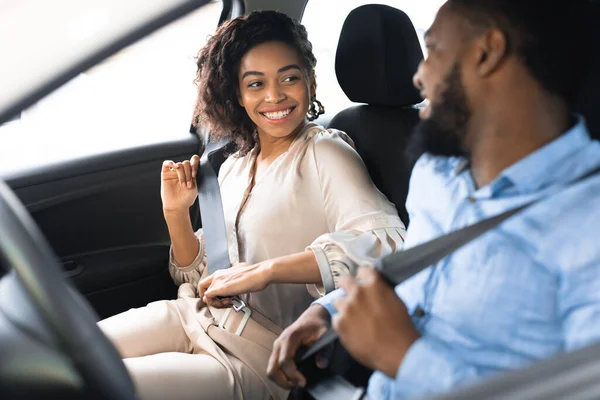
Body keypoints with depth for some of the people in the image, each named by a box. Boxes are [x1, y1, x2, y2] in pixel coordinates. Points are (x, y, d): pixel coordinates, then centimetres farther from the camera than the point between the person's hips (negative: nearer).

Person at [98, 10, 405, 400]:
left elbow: (387, 238, -28)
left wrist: (265, 270, -32)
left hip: (258, 364, -6)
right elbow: (201, 279, 14)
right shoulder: (234, 167, 11)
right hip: (192, 320, 6)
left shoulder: (324, 154, -9)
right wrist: (176, 213, -3)